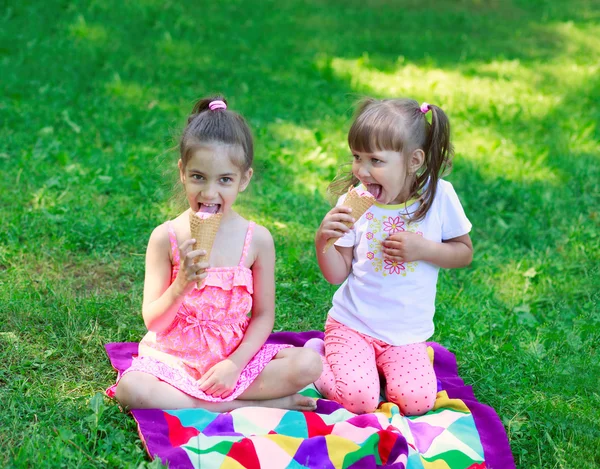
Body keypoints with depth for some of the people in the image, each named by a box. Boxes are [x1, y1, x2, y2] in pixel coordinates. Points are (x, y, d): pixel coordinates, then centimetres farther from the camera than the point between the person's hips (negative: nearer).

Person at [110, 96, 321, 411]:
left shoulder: (257, 239, -5)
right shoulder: (165, 237, -7)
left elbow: (264, 314, 0)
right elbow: (153, 322, -7)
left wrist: (235, 364, -13)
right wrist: (181, 286, -25)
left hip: (236, 357, 1)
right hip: (175, 358, 0)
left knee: (309, 363, -21)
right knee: (131, 388, -32)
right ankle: (250, 406, -21)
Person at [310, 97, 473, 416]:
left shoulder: (439, 195, -9)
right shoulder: (353, 201, -7)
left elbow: (464, 253, 2)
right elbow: (336, 274, -4)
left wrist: (424, 249, -17)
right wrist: (323, 238, -24)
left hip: (407, 333, 1)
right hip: (351, 324, -1)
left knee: (416, 401, -18)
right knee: (358, 399, -20)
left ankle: (379, 365, 12)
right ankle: (317, 355, 10)